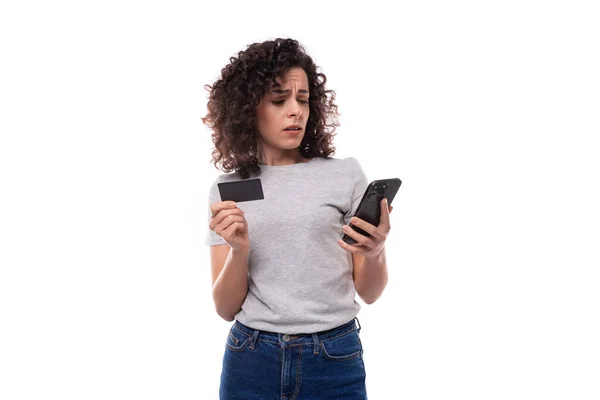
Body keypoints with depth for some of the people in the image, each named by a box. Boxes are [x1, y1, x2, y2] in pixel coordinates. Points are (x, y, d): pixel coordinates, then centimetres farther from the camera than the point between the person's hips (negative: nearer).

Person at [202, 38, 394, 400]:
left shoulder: (346, 173, -3)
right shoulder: (227, 190, 2)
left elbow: (369, 293, 0)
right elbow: (227, 308, 0)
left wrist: (375, 254, -20)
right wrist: (239, 250, -17)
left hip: (334, 360, -1)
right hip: (251, 360, 1)